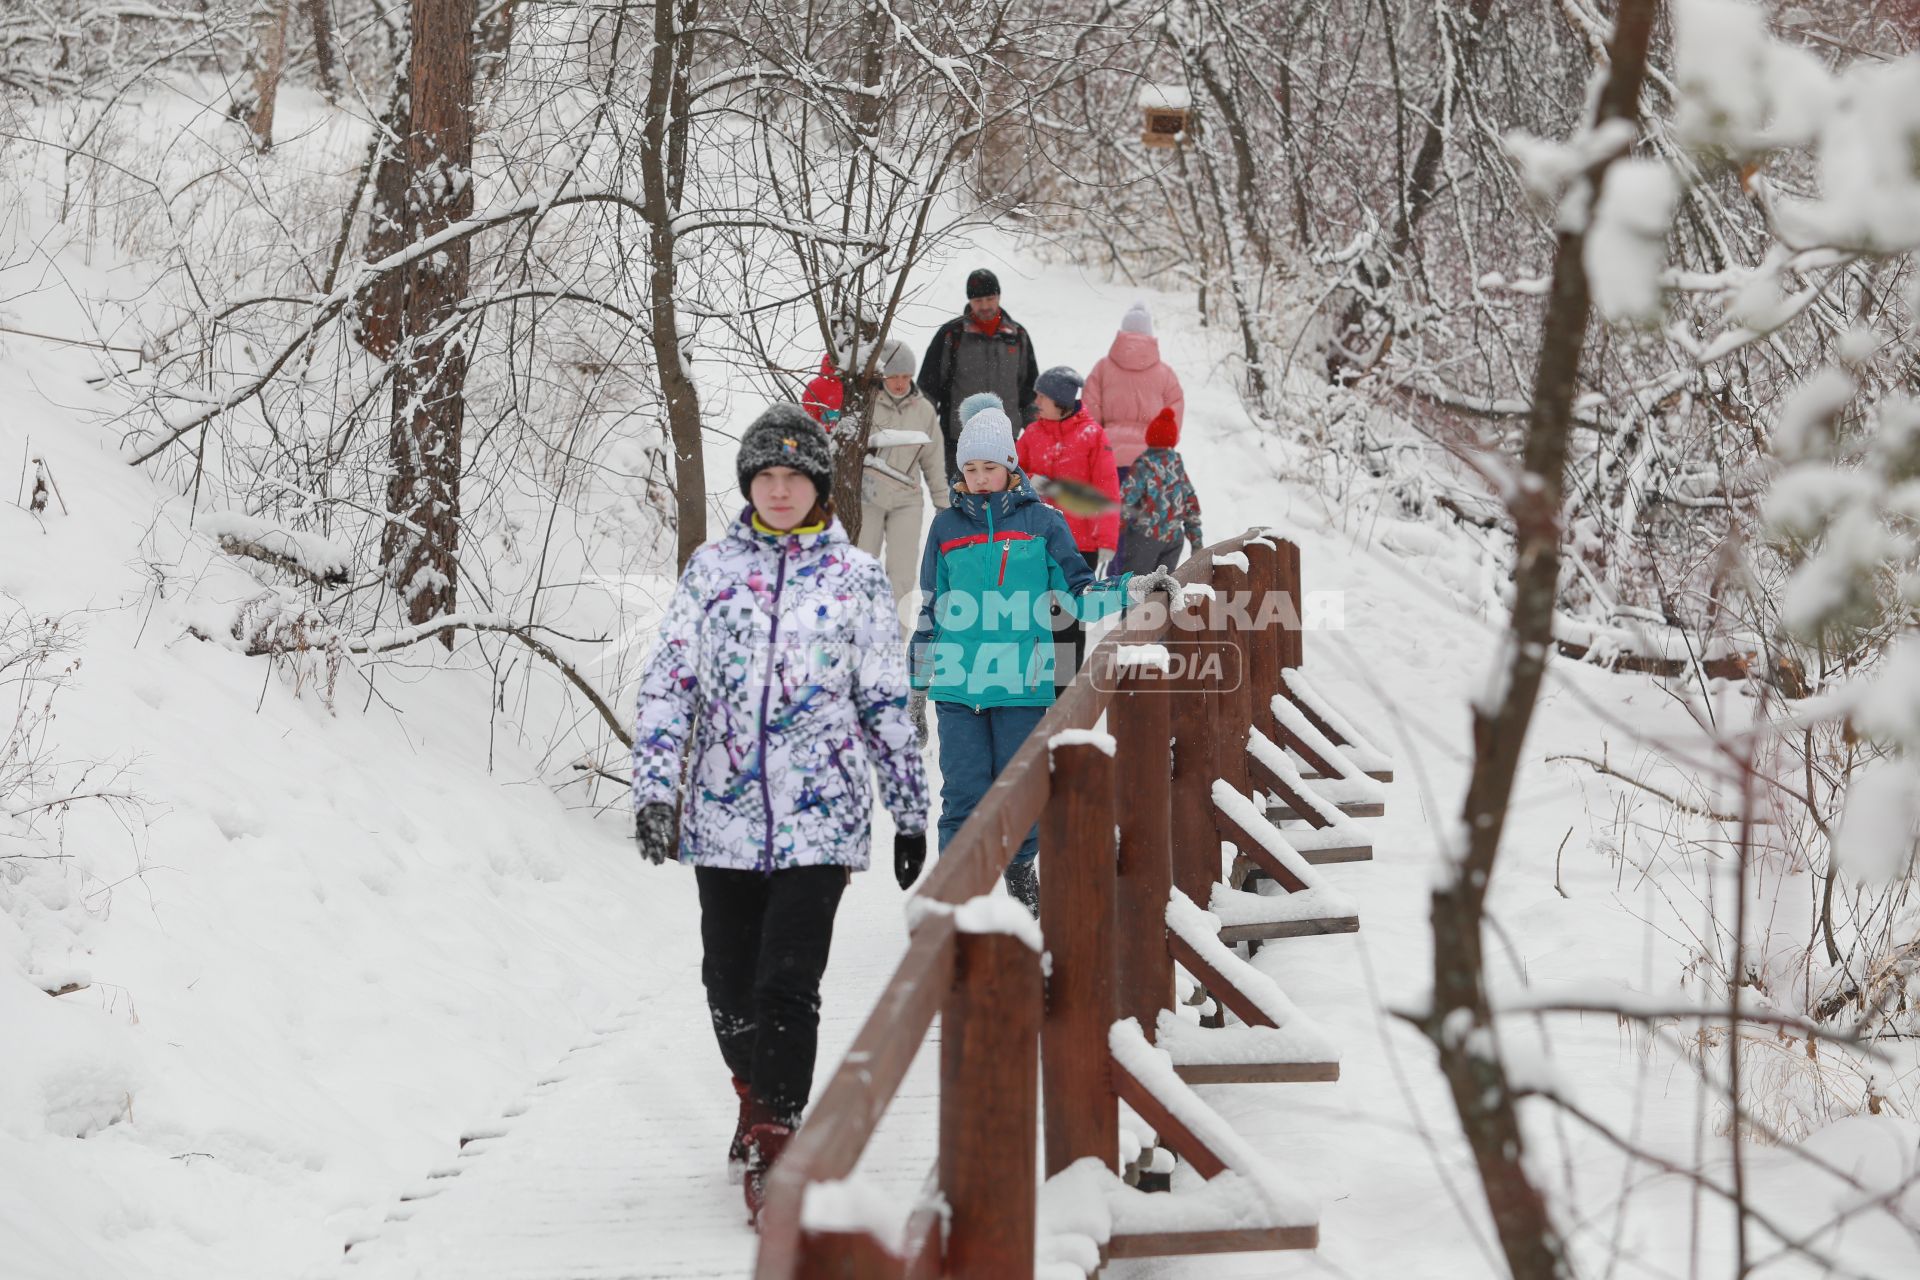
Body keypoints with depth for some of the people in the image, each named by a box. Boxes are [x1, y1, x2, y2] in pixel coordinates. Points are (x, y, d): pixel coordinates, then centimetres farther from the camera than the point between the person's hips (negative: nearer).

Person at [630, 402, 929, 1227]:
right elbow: (669, 679, 4)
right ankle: (758, 1100, 36)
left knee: (787, 986, -12)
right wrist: (654, 786, -7)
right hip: (722, 815, 3)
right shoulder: (712, 567, 7)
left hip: (818, 819, -3)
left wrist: (910, 814, 8)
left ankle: (774, 1140, -3)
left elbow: (888, 703, 7)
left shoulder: (856, 577, 3)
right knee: (730, 982, 11)